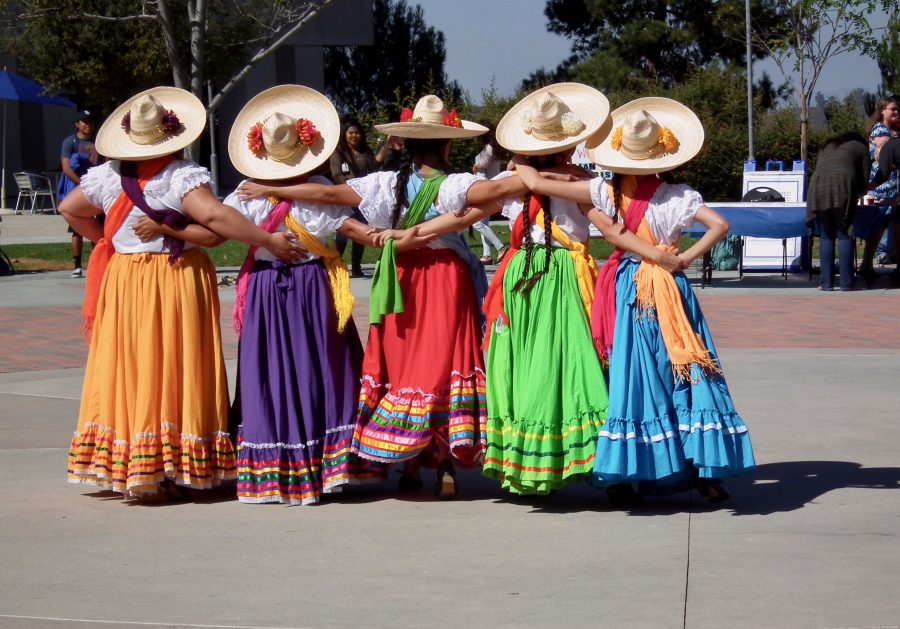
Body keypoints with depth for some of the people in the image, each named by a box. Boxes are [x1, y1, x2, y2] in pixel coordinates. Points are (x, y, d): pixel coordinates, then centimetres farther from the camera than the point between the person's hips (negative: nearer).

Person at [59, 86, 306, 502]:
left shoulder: (106, 176, 4)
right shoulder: (183, 176, -13)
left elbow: (68, 209, 17)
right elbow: (214, 219, -25)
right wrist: (269, 241, -22)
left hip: (123, 282, 4)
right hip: (178, 283, -4)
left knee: (127, 372, 10)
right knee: (173, 373, 1)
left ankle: (126, 470, 14)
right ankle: (168, 474, 1)